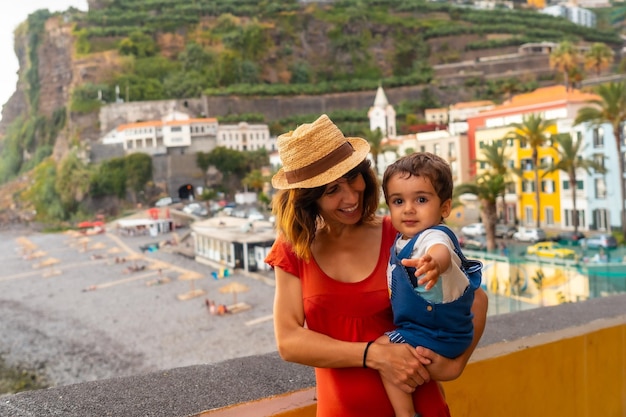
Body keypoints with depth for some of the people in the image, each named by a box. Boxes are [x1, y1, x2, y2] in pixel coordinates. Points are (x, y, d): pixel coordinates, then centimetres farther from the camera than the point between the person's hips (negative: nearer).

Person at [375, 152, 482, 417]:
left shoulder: (433, 236, -28)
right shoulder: (402, 239, 0)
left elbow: (441, 251, -57)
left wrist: (434, 263, -76)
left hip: (438, 334, -10)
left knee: (382, 347, -18)